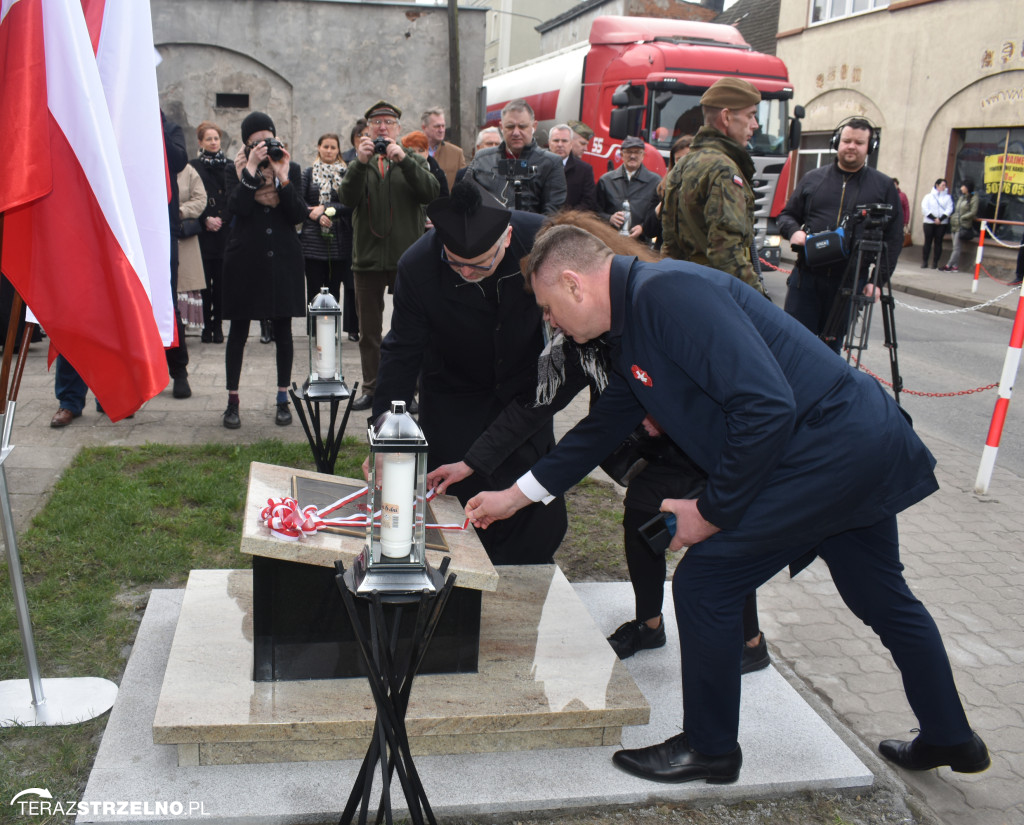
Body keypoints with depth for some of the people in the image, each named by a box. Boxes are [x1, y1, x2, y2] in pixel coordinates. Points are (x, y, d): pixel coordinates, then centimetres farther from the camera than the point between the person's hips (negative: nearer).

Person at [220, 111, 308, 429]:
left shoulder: (291, 169, 6)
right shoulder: (237, 170, 3)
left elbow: (299, 215, -5)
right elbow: (236, 206, -15)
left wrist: (283, 178, -14)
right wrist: (252, 169, -17)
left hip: (282, 259, 1)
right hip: (244, 258, -1)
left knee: (283, 329, 5)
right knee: (238, 329, 3)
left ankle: (283, 399, 14)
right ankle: (232, 401, 11)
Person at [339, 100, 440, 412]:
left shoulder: (413, 161, 9)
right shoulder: (359, 164, 12)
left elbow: (431, 193, -11)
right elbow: (348, 199, -7)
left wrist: (403, 159, -20)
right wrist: (360, 162, -20)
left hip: (406, 257, -2)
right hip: (368, 257, 2)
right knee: (369, 330, 8)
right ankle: (371, 388, 18)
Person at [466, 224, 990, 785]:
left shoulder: (667, 292, -21)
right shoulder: (633, 327, 12)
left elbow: (767, 406, -27)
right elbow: (601, 428, 23)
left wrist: (713, 511, -16)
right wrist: (514, 496, 25)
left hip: (831, 442, -11)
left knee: (703, 584, -2)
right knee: (883, 601, 25)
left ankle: (710, 748, 17)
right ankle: (950, 739, 45)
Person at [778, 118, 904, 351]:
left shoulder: (883, 186, 9)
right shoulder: (813, 179, 11)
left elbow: (893, 238, 6)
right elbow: (787, 215, 16)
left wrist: (878, 280, -4)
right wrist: (793, 231, -8)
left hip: (850, 284, 0)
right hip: (807, 278, 1)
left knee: (832, 345, 6)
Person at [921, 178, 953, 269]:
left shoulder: (948, 197, 11)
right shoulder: (929, 196, 9)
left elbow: (949, 209, 0)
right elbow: (924, 208, -3)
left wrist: (940, 219, -13)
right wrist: (933, 218, -13)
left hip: (942, 223, 1)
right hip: (929, 222, -1)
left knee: (938, 242, -1)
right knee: (927, 242, -1)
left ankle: (935, 262, 1)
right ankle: (924, 261, 3)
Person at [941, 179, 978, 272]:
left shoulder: (973, 198, -6)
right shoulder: (961, 197, 17)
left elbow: (973, 212, -11)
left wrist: (961, 218, -11)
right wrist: (953, 218, 6)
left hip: (963, 226, -8)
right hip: (955, 225, 8)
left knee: (956, 248, -6)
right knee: (955, 247, 8)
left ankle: (948, 265, -7)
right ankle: (955, 266, 10)